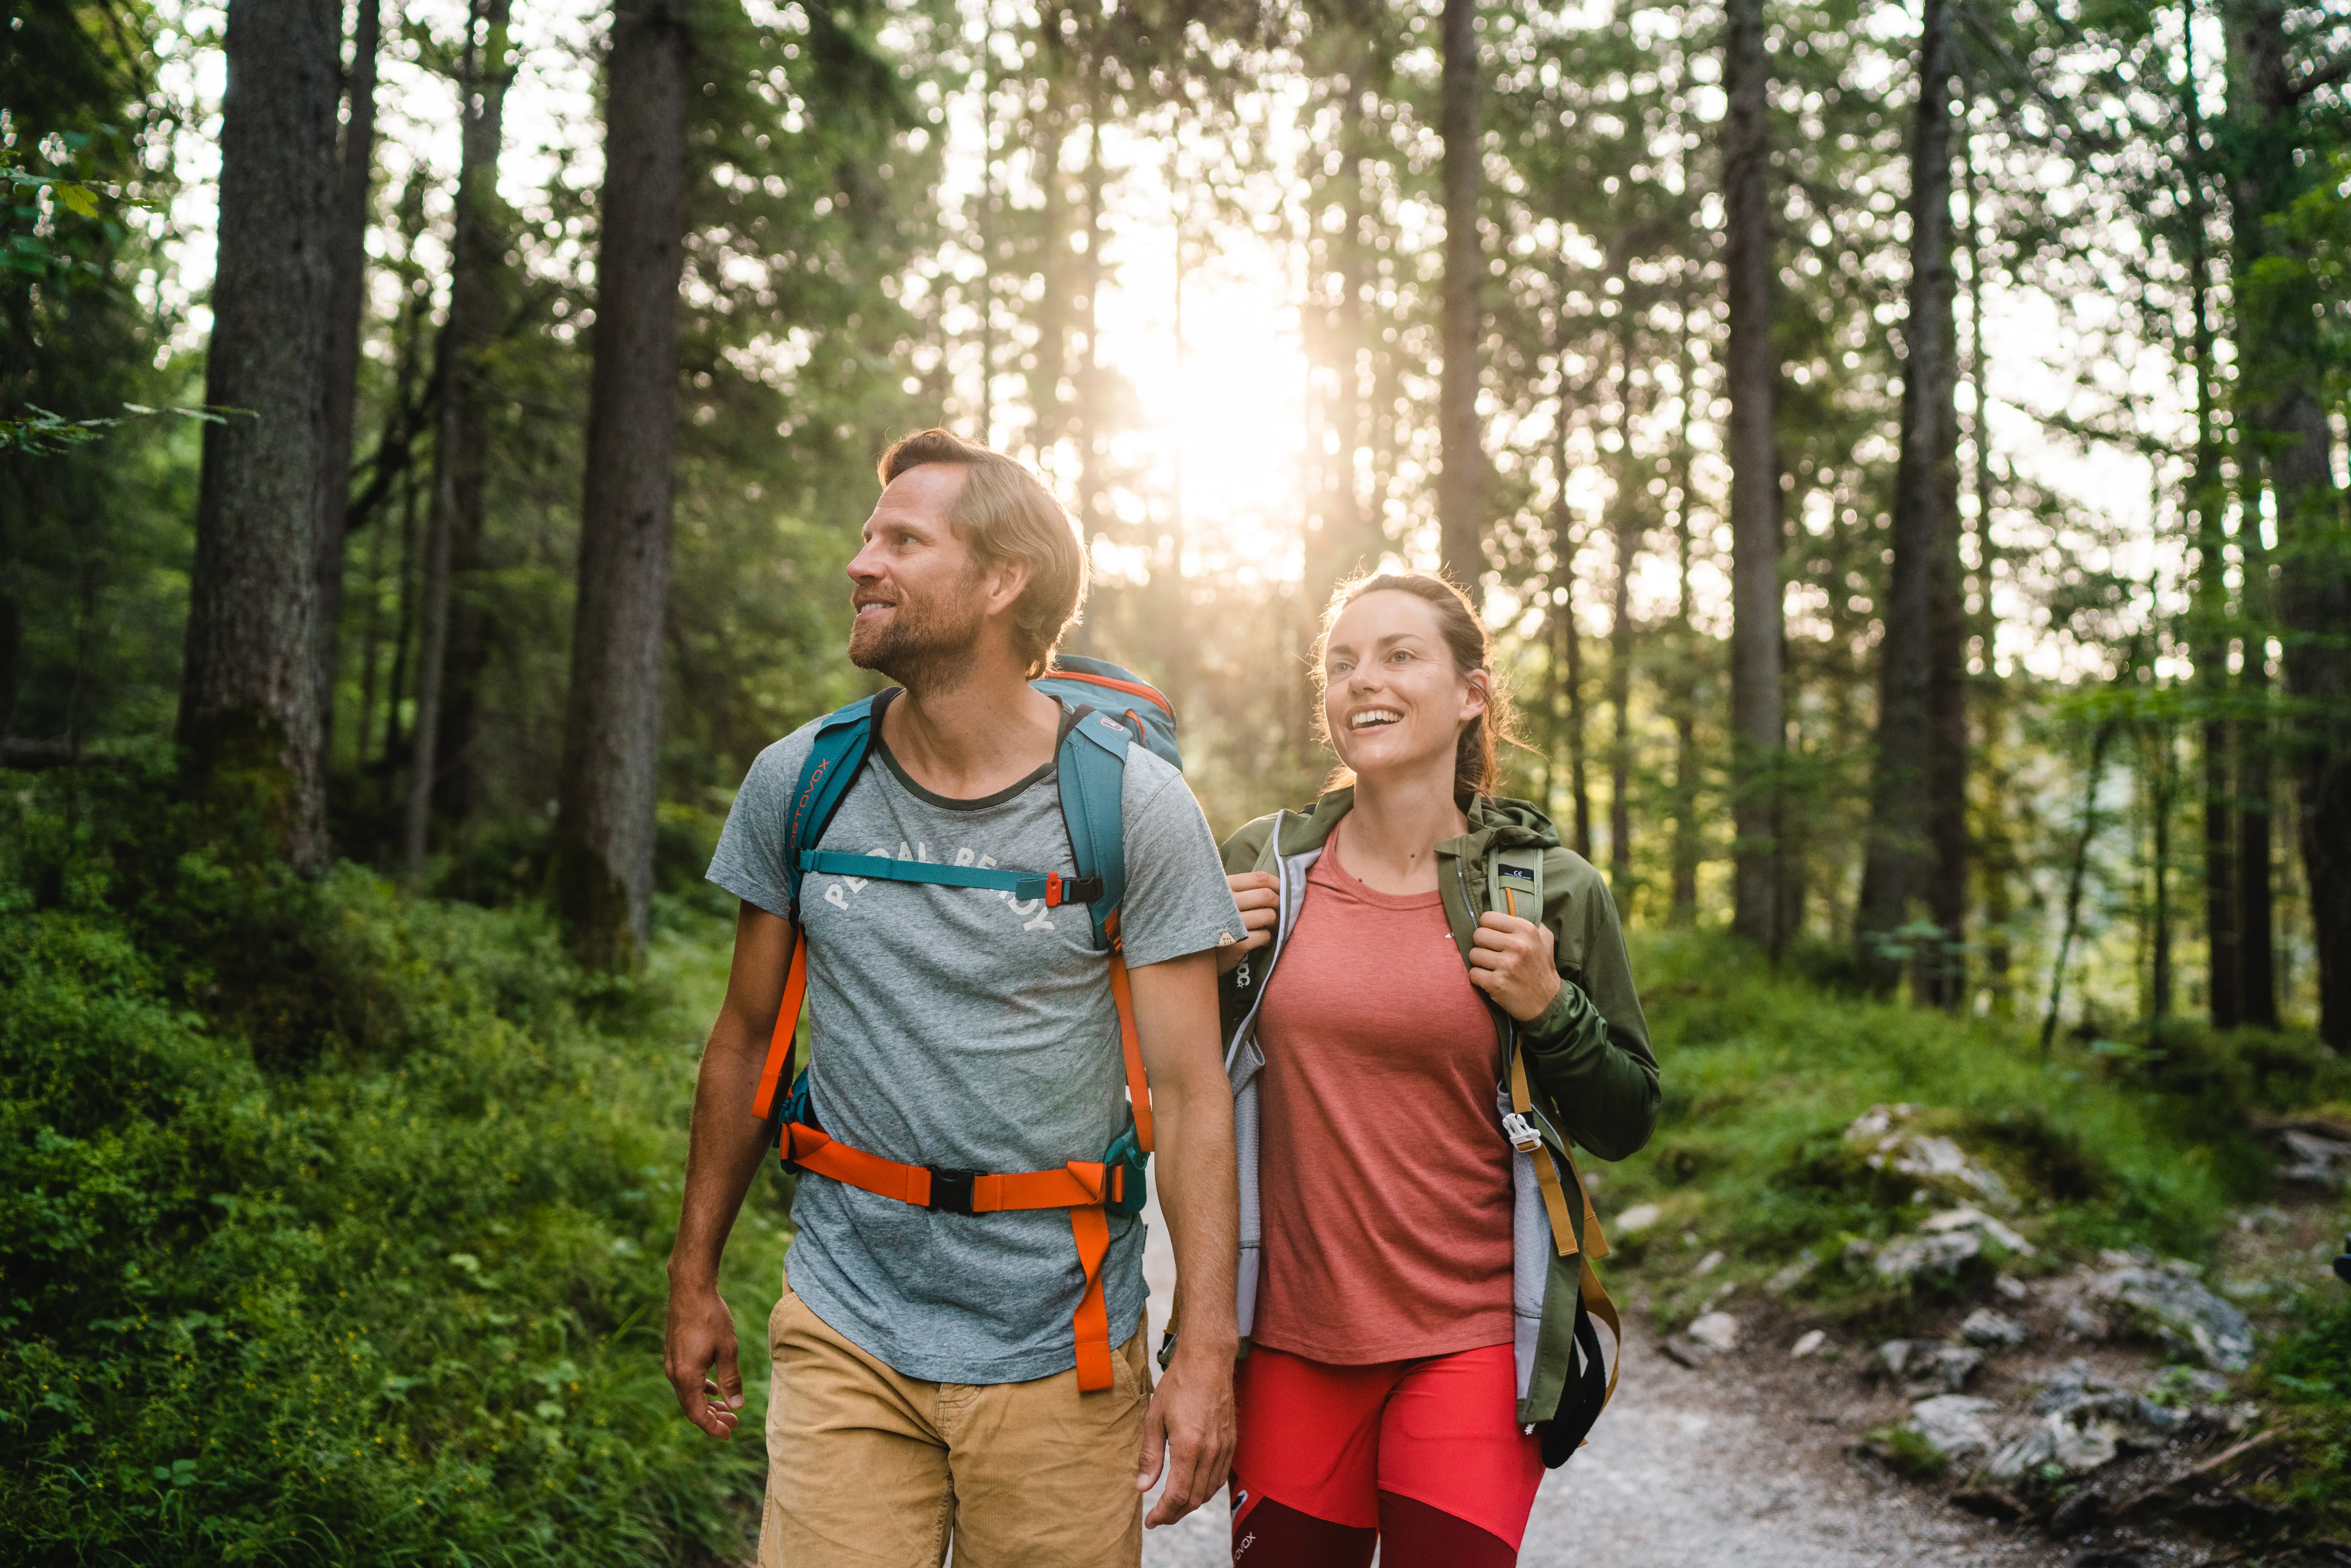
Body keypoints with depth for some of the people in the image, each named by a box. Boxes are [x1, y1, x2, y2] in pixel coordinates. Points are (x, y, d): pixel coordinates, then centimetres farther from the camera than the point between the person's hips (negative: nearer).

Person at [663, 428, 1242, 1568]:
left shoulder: (1138, 810, -8)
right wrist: (694, 1277, 12)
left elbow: (1190, 1093, -7)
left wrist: (1208, 1343, -11)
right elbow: (746, 1041, 10)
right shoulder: (796, 786, 0)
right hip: (846, 1334, 2)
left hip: (1058, 1351, -1)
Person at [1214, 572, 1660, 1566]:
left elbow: (1626, 1126, 4)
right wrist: (1212, 967, -6)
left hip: (1472, 1342, -2)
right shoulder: (1261, 867, 1)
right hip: (1292, 1339, 2)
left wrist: (1547, 1009, -13)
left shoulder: (1552, 892, -3)